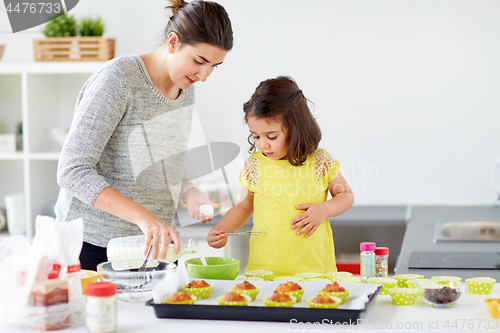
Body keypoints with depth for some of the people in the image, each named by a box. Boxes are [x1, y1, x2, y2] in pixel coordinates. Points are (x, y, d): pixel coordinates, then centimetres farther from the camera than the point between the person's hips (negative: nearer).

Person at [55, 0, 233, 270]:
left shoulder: (185, 90, 7)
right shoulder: (117, 79, -18)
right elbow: (73, 172, -24)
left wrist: (189, 193, -3)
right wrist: (143, 216, -34)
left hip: (150, 245, 7)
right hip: (93, 245, -7)